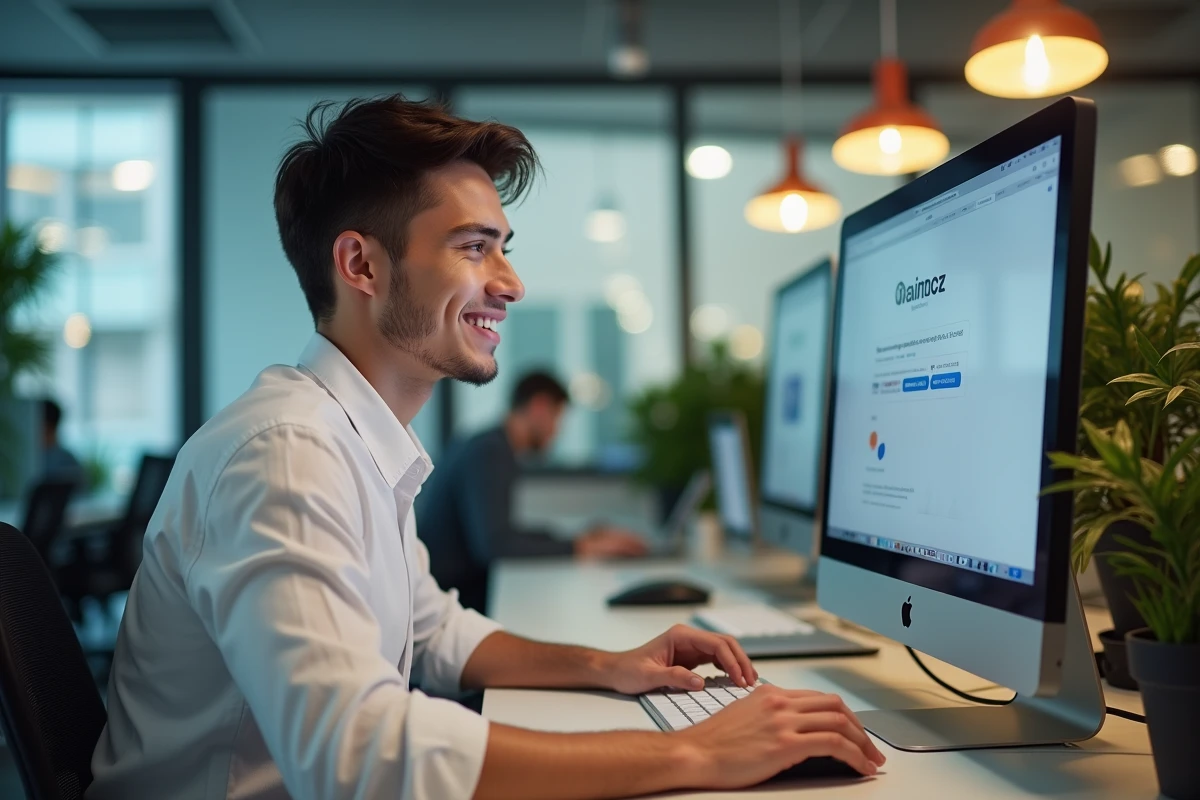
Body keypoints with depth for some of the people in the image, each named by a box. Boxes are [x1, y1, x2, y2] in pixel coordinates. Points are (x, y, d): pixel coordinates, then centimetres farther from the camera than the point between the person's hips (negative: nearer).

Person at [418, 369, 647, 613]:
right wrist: (579, 549, -20)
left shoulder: (492, 447, 10)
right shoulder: (492, 452, -18)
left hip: (464, 585, 9)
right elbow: (494, 546, -27)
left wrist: (575, 540, 11)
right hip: (453, 599, -9)